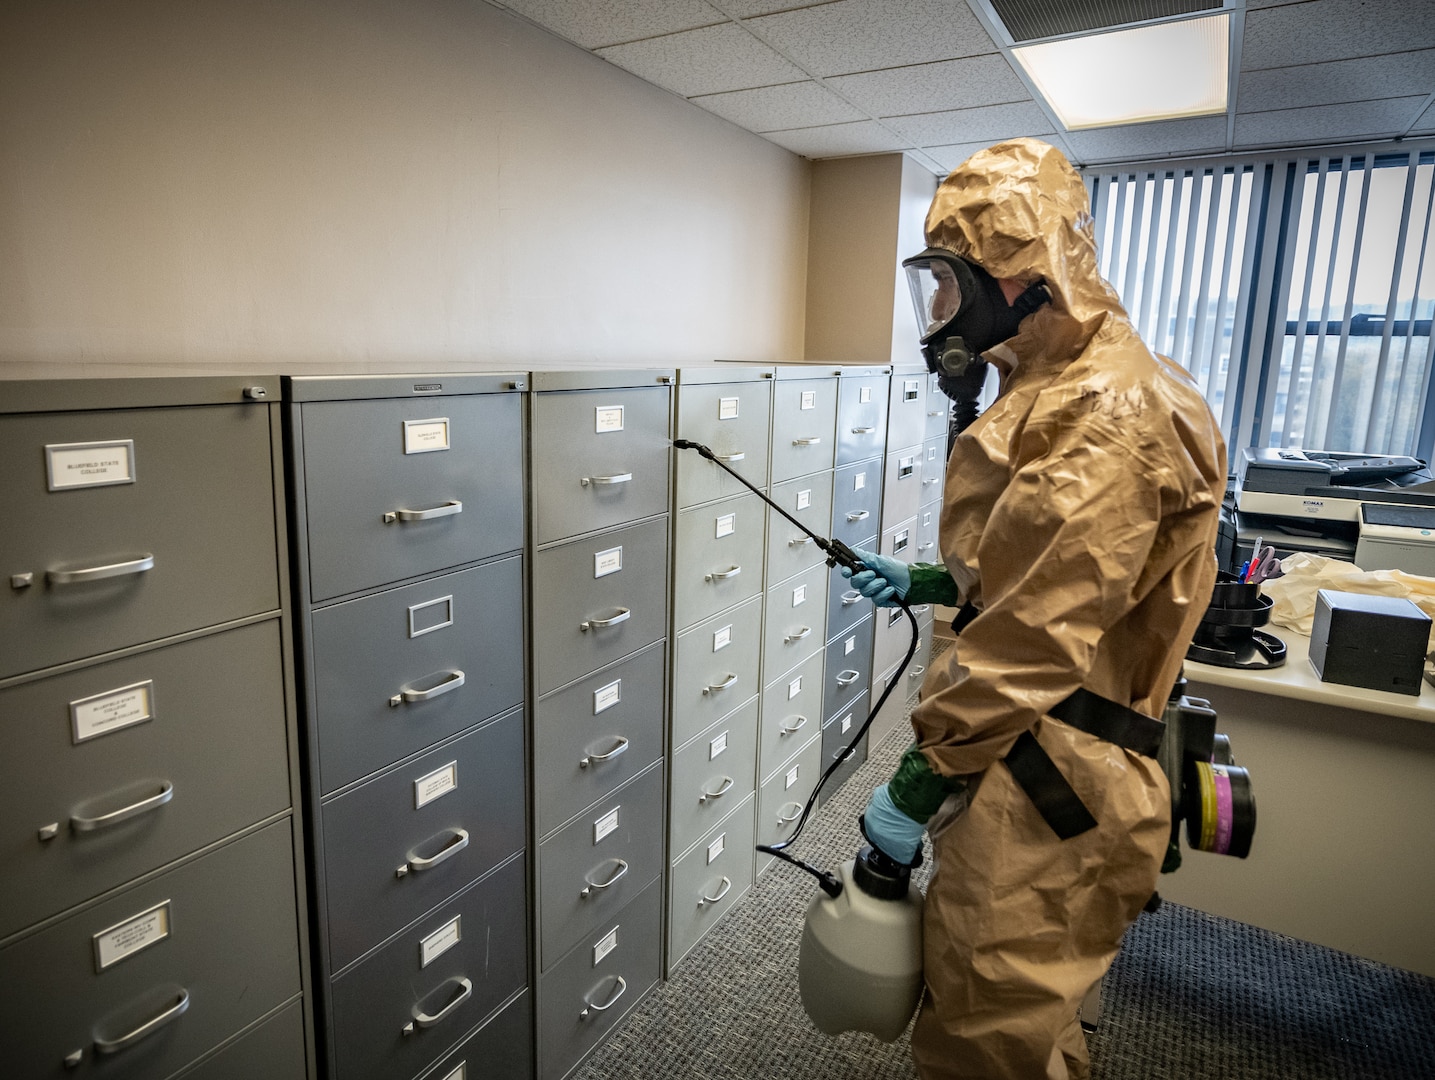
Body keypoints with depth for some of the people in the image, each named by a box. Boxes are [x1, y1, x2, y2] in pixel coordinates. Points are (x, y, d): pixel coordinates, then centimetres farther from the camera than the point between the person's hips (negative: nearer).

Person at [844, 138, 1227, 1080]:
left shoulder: (1111, 416, -21)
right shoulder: (1056, 387, 13)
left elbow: (1040, 630, -25)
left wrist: (919, 782, -20)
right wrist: (929, 582, 12)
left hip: (1051, 784, -10)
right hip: (1026, 764, 10)